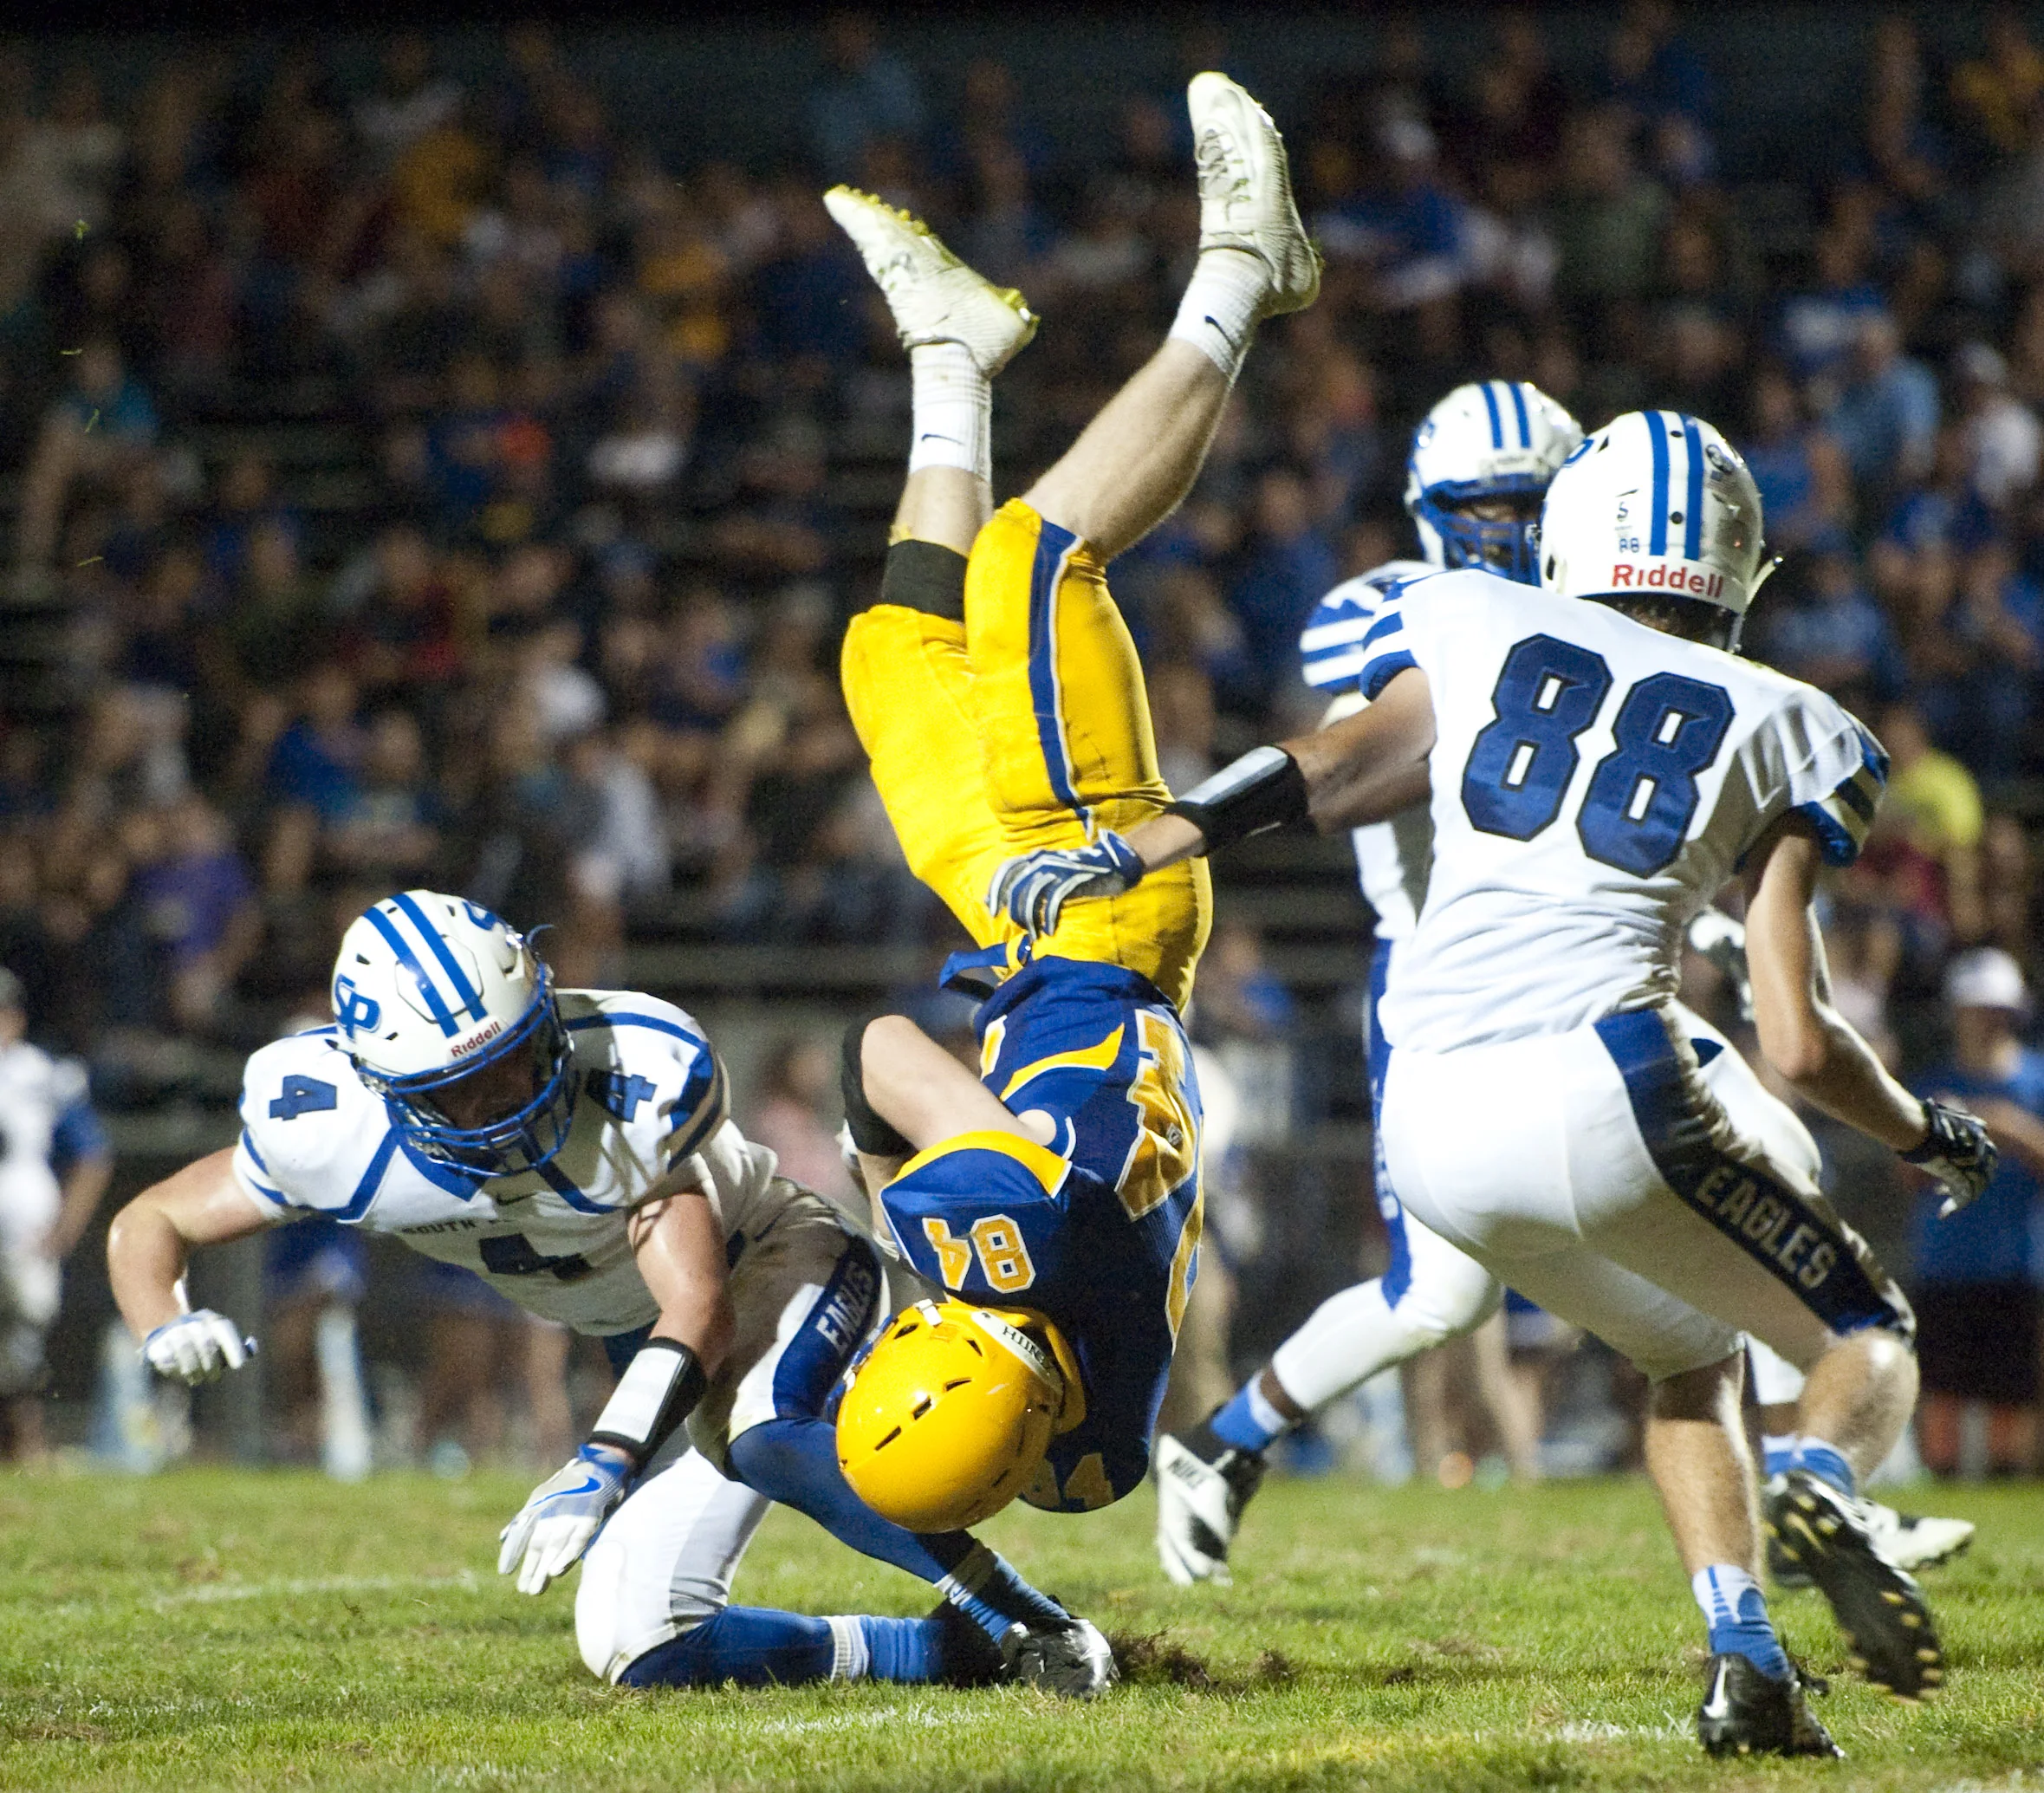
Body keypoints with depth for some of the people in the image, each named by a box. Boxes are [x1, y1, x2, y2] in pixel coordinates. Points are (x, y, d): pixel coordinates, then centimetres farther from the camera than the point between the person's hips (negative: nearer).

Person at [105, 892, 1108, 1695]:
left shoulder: (636, 1078, -32)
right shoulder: (334, 1131, -22)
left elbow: (702, 1308, -32)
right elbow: (149, 1224, -9)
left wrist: (600, 1469, -46)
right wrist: (165, 1330, -32)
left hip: (775, 1267, -6)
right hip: (664, 1358, 6)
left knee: (760, 1430, -40)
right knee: (638, 1648, -9)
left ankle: (1021, 1619, -27)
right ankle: (957, 1654, -2)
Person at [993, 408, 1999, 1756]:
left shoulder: (1481, 631, 17)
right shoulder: (1779, 731, 12)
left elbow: (1327, 774, 4)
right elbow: (1801, 1045, 8)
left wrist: (1116, 860, 7)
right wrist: (1927, 1136, 25)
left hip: (1437, 1128, 3)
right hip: (1608, 1089, -3)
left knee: (1691, 1355, 28)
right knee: (1869, 1342, 18)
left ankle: (1745, 1658, 4)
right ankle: (1825, 1487, -19)